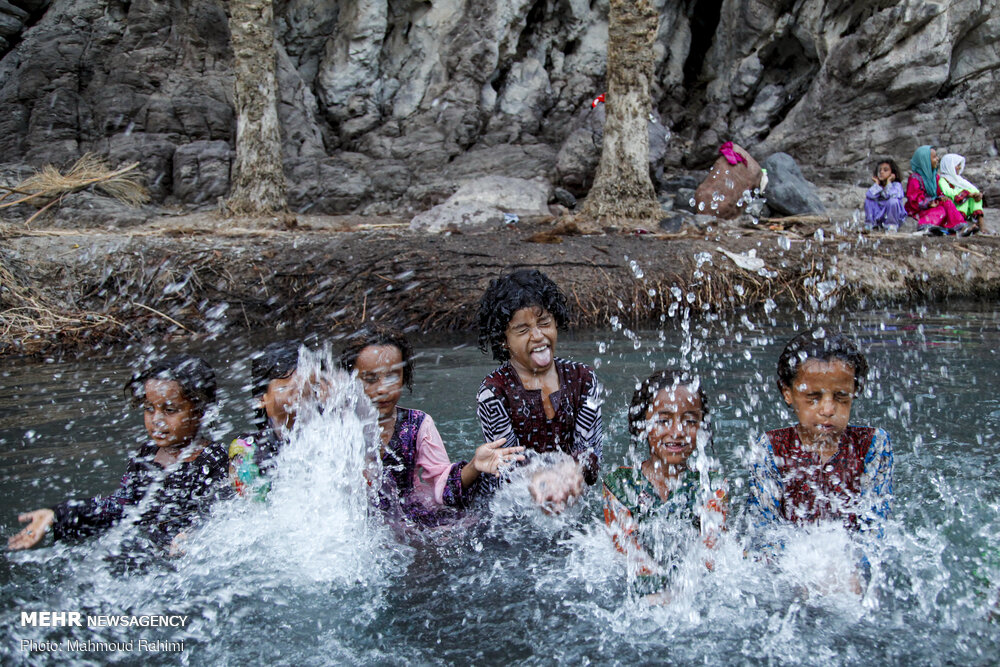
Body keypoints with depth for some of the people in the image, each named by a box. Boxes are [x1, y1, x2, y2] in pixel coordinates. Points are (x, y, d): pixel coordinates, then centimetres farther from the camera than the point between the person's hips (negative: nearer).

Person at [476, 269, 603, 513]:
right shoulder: (493, 392, -8)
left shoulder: (583, 380, 2)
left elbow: (591, 450, -1)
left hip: (574, 503, 1)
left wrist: (572, 468, -25)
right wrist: (539, 481, -32)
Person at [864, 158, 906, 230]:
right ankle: (870, 223, -2)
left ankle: (892, 225, -17)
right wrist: (877, 183, -10)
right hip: (878, 215, 4)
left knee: (893, 200, -33)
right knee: (868, 199, -11)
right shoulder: (877, 186, 5)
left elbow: (892, 195, -31)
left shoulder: (896, 185, -8)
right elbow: (870, 195, -17)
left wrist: (888, 182, -21)